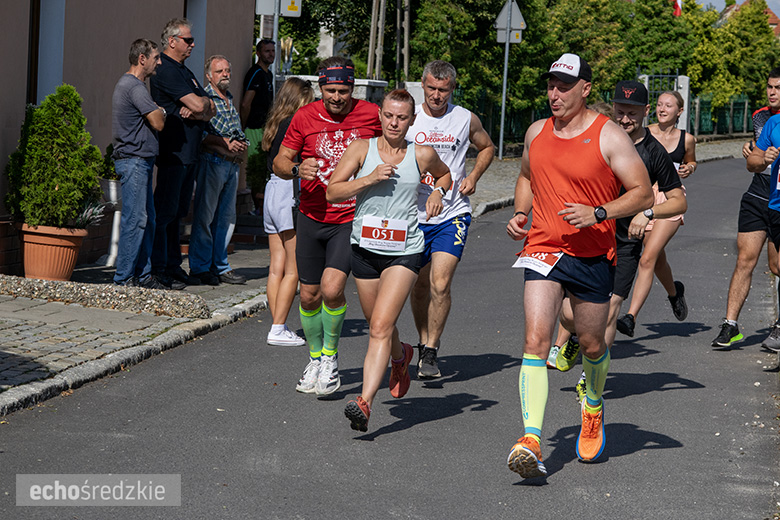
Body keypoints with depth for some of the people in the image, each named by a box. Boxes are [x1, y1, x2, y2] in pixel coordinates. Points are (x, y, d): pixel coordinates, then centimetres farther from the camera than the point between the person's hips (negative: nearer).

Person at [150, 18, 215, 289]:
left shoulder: (185, 72, 20)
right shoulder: (166, 70, -11)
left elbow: (211, 110, 14)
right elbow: (198, 104, -19)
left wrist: (198, 111, -8)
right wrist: (204, 102, 4)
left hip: (189, 153, 9)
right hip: (173, 152, -9)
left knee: (177, 212, 12)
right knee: (165, 211, -7)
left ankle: (173, 266, 17)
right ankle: (158, 269, -5)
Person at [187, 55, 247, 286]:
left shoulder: (231, 100, 19)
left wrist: (242, 144, 4)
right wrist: (225, 142, -17)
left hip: (232, 163, 8)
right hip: (212, 161, -8)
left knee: (227, 216, 10)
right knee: (205, 215, -5)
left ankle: (220, 265, 17)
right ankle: (200, 268, 1)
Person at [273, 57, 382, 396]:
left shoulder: (371, 115, -5)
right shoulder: (306, 117, -2)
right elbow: (280, 161, 2)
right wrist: (297, 170, -19)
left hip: (352, 220, -2)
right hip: (312, 217, 3)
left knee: (332, 289, -18)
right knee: (309, 296, 8)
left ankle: (330, 356, 5)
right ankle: (315, 359, 31)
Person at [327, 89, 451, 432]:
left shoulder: (422, 155, 1)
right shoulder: (362, 148, 0)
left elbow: (444, 174, 24)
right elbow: (333, 192, -5)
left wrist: (438, 192, 2)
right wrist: (370, 178, -17)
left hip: (404, 251, -3)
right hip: (365, 247, 3)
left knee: (381, 327, -16)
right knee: (377, 324, 18)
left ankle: (364, 403, -23)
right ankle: (401, 356, 52)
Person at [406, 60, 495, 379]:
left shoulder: (466, 119, 1)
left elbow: (487, 147, 19)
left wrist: (473, 177, 2)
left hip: (453, 214, -1)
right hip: (414, 213, 2)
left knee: (440, 283, -15)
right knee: (420, 285, 10)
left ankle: (431, 352, -5)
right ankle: (424, 342, 30)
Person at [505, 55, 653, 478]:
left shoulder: (609, 137, -6)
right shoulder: (537, 133, 8)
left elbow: (643, 194, -6)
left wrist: (597, 213, -20)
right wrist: (520, 213, 8)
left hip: (593, 255, -2)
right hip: (542, 249, 2)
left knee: (591, 344, 13)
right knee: (536, 341, -15)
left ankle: (594, 405, 47)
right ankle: (531, 442, -24)